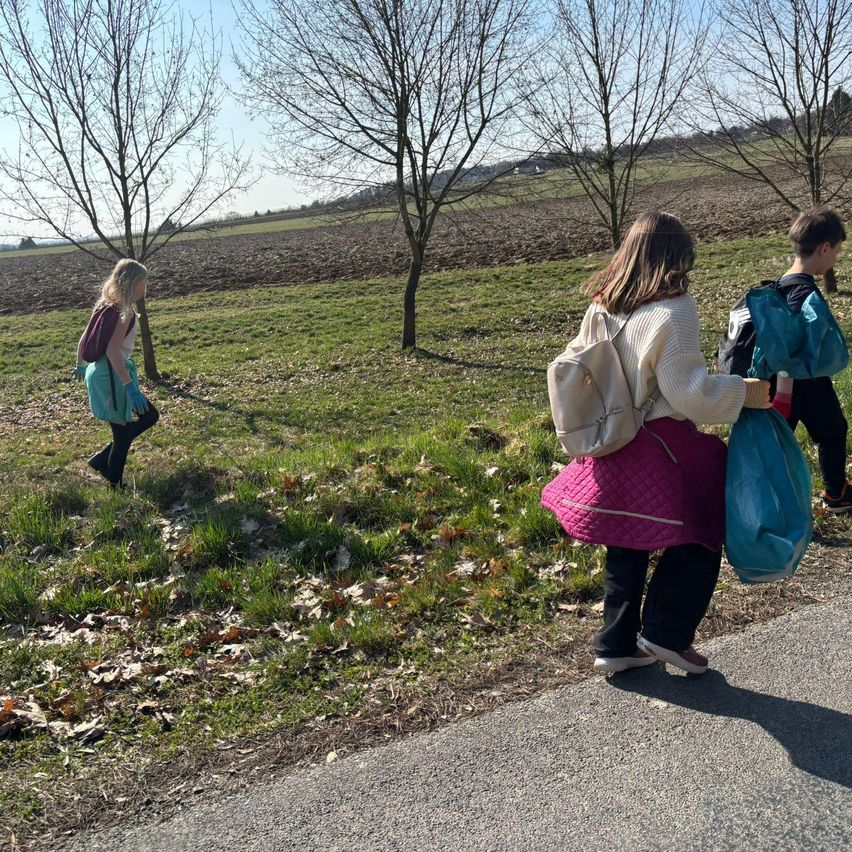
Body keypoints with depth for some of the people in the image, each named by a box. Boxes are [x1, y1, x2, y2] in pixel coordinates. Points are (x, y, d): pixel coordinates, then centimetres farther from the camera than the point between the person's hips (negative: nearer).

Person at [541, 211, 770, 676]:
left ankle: (616, 645, 25)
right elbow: (688, 391, -17)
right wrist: (744, 392, -5)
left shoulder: (601, 306, 5)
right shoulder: (673, 311, -16)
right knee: (697, 539, 13)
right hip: (663, 448, -7)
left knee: (626, 548, 17)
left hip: (614, 445, 7)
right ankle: (666, 634, 16)